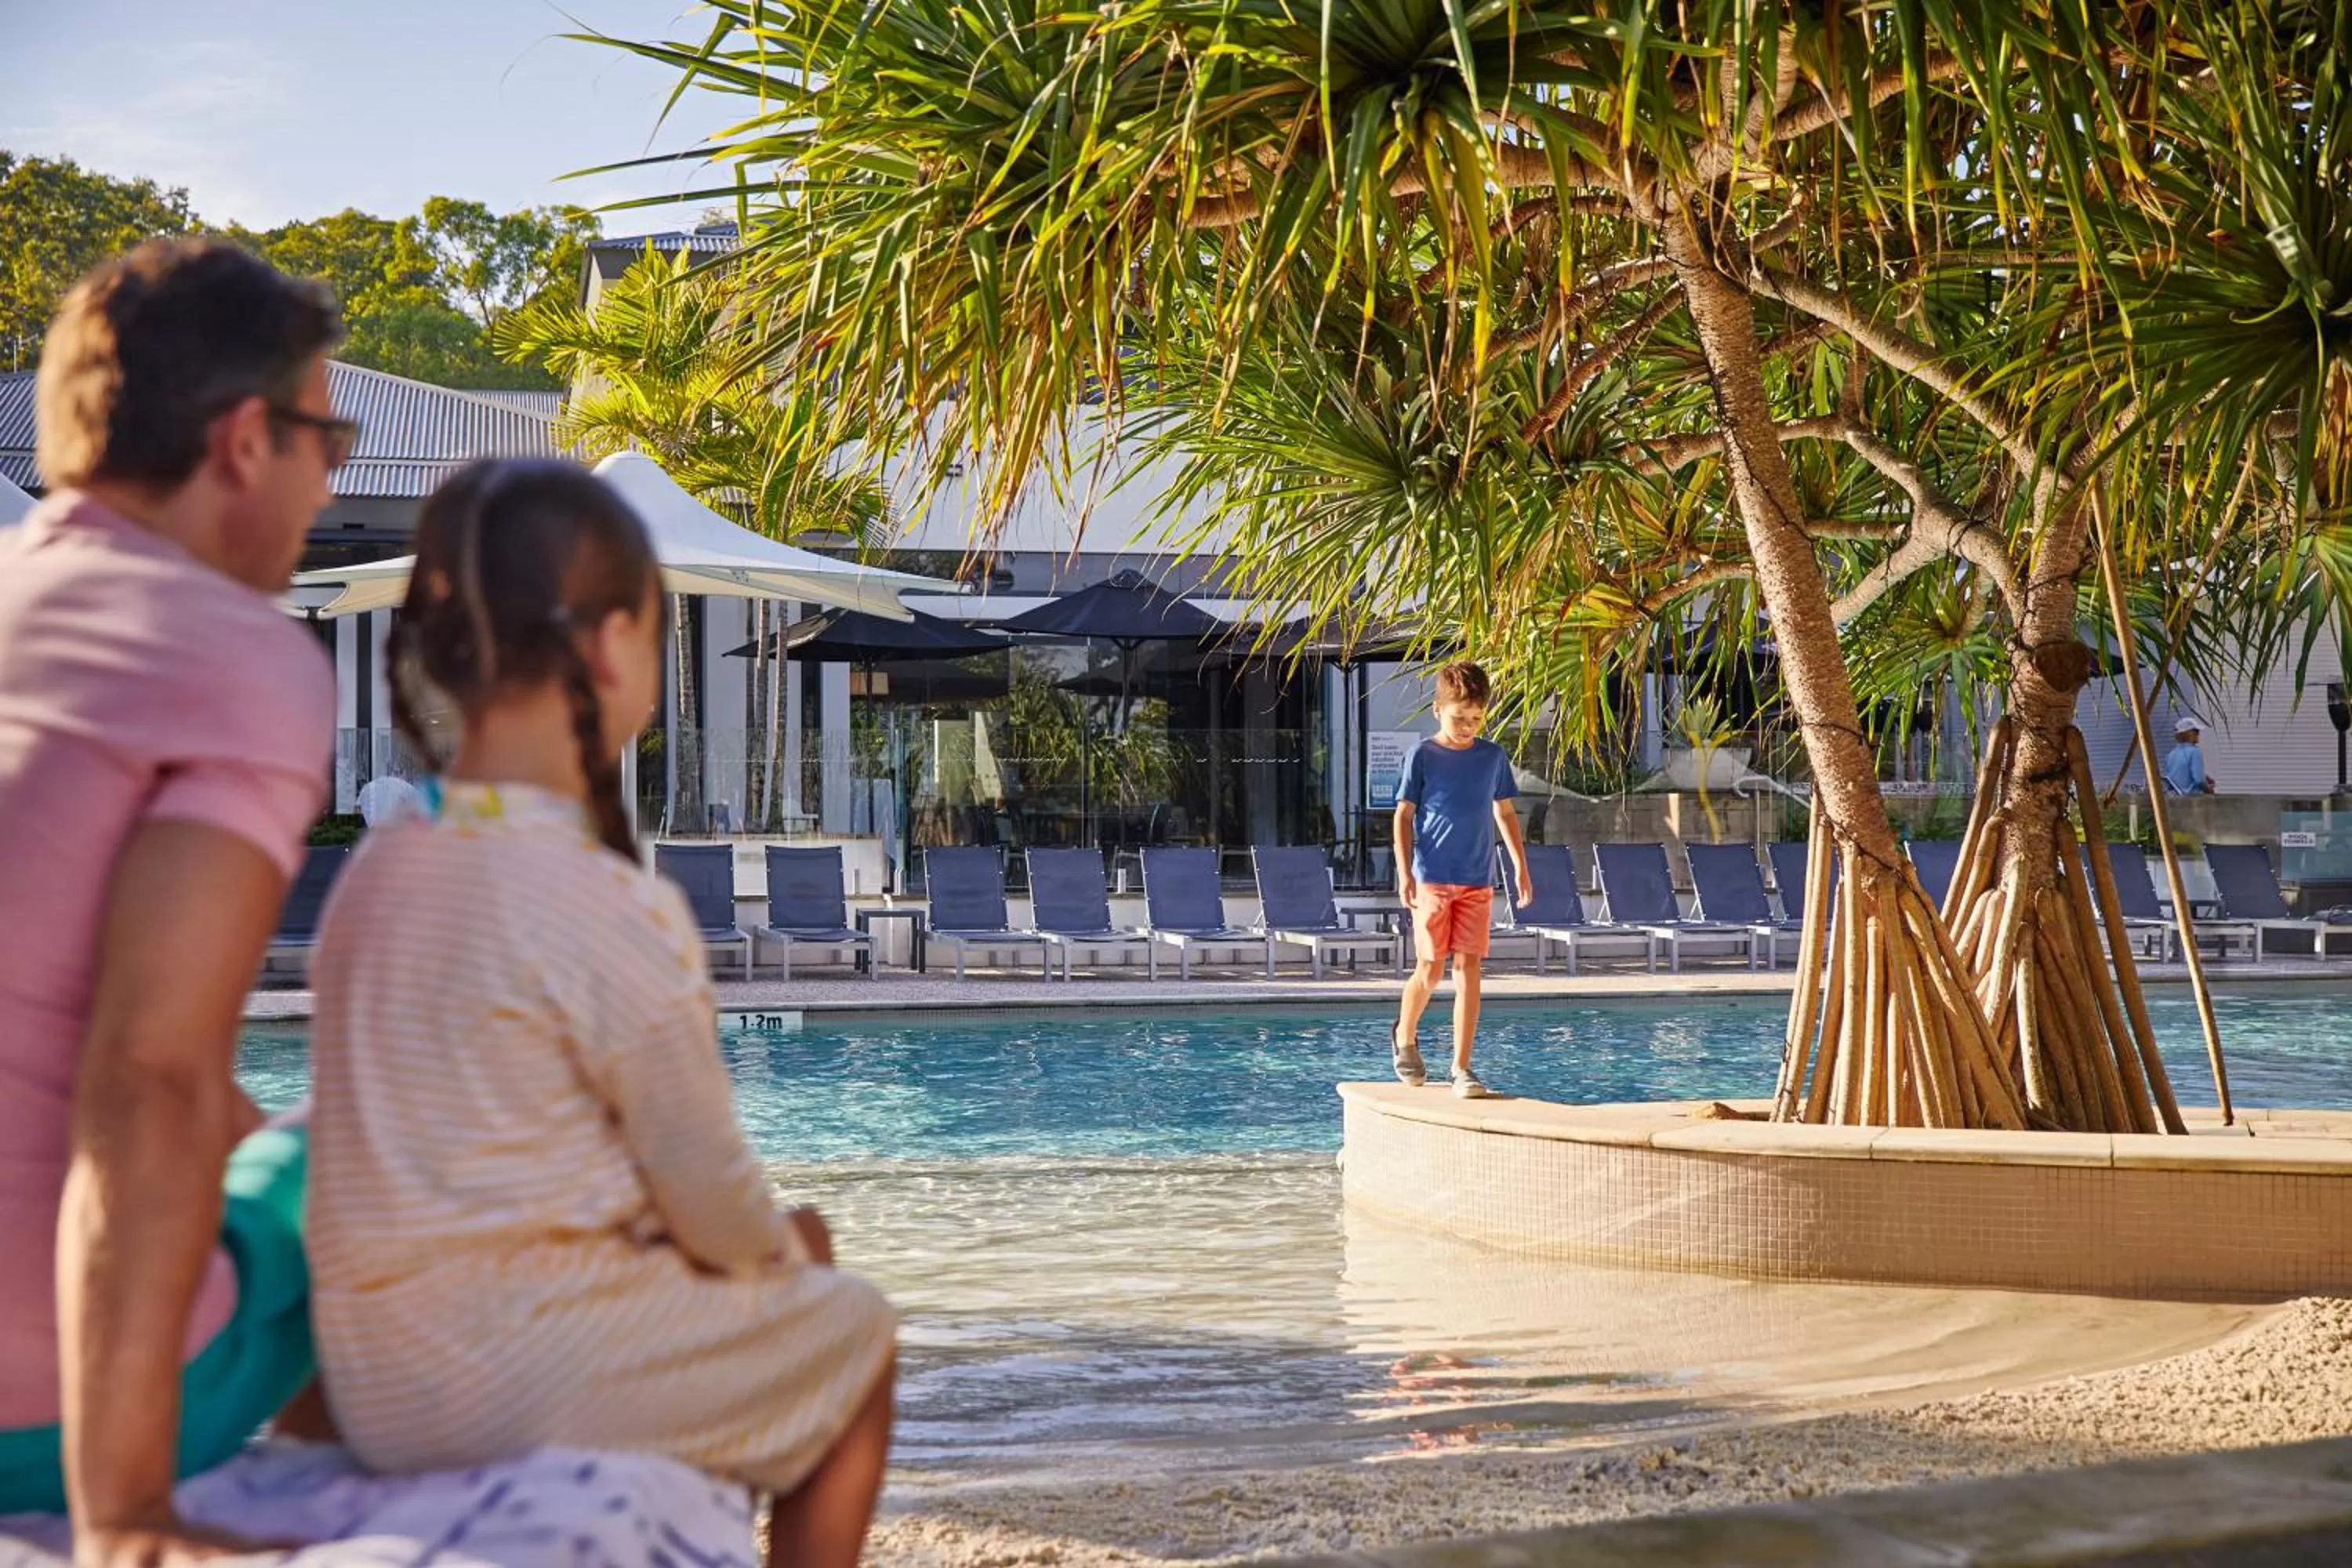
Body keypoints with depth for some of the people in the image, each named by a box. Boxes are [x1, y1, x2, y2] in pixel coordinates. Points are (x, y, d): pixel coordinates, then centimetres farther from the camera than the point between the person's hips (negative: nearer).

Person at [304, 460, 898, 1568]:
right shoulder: (616, 916, -19)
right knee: (854, 1330, 16)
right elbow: (710, 1193, -13)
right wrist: (775, 1249, 11)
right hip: (529, 1380, -7)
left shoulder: (370, 875, 4)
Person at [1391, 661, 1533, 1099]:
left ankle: (1461, 1067, -2)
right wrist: (1405, 873, -7)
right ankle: (1405, 1037, 28)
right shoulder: (1423, 756, -2)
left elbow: (1505, 812, 17)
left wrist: (1521, 866, 13)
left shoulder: (1493, 757, 7)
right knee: (1431, 969, 0)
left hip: (1477, 882, 3)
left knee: (1468, 968, -4)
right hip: (1432, 879, -3)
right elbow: (1404, 815, 0)